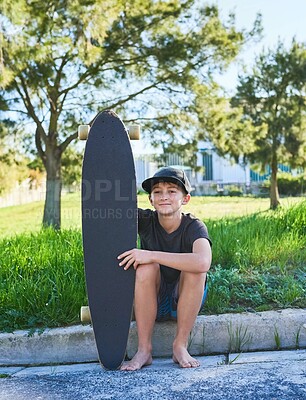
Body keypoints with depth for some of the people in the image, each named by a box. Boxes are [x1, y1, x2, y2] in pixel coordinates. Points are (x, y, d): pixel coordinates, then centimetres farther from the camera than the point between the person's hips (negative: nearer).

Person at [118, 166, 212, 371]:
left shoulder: (194, 227, -18)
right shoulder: (146, 220, -10)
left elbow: (203, 262, -39)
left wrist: (151, 255, -39)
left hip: (185, 301, -1)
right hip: (152, 303, 1)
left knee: (195, 267, -30)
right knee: (147, 267, -28)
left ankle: (180, 346, -15)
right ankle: (144, 350, -17)